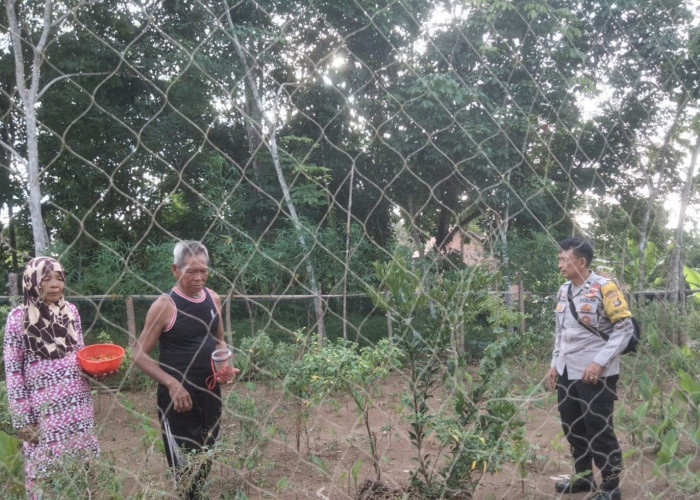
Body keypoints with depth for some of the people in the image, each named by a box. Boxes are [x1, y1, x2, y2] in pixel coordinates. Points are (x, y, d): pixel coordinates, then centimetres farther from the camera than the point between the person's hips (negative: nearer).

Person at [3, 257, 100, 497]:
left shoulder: (71, 310, 4)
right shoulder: (19, 318, -9)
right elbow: (13, 371, -7)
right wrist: (22, 419, -9)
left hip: (78, 405, 4)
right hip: (45, 409, -4)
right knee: (48, 471, 3)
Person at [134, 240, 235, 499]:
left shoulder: (213, 299, 3)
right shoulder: (164, 305, -14)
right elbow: (140, 355, -11)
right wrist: (171, 383, -22)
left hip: (210, 392, 6)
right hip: (177, 395, -6)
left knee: (206, 459, 15)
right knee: (185, 465, -3)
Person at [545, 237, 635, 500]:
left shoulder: (604, 287, -11)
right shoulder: (563, 290, 11)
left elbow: (624, 328, -12)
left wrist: (599, 362, -17)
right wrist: (554, 364, 14)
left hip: (596, 374, -7)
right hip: (567, 372, 7)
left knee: (599, 430, 1)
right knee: (572, 428, 13)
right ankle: (583, 477, 29)